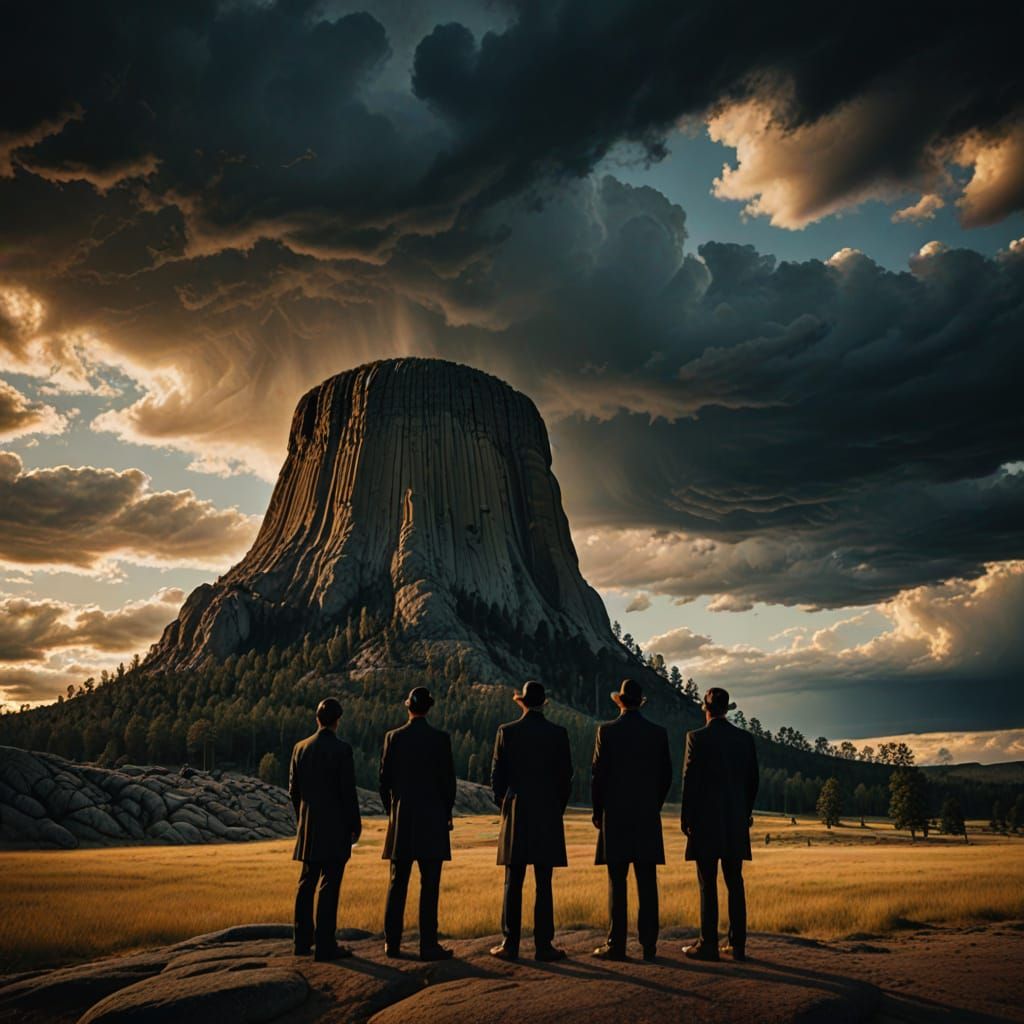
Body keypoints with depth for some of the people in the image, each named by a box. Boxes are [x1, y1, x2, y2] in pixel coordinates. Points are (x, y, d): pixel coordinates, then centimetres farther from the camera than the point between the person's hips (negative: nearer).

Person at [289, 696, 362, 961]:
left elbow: (293, 789, 8)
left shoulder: (301, 747, 4)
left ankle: (303, 941, 22)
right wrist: (356, 824, -4)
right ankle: (325, 945, 1)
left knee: (307, 883, 15)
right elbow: (348, 791, -14)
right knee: (329, 886, -2)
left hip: (309, 828, 6)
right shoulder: (341, 749, -13)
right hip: (335, 827, -6)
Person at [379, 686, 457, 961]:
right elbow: (448, 779, -5)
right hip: (432, 815, -3)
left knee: (397, 882, 11)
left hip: (401, 817, 3)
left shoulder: (394, 737, 0)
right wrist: (447, 812, 9)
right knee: (429, 884, 2)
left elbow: (385, 778, 4)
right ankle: (428, 944, 2)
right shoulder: (440, 738, -7)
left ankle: (392, 943, 15)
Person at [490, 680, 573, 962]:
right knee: (543, 884, 4)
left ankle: (510, 944, 9)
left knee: (513, 883, 6)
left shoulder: (507, 731, -3)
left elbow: (497, 775, 0)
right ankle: (543, 945, 6)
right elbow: (566, 777, 1)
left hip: (516, 815, 0)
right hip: (548, 815, 0)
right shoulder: (558, 734, -2)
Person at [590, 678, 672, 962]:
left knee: (617, 882, 1)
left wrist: (597, 811, 5)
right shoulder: (658, 733, 3)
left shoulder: (607, 731, -6)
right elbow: (666, 776, 7)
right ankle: (649, 944, 7)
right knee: (647, 882, 6)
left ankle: (616, 944, 2)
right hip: (648, 817, 3)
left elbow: (598, 774, -6)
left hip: (615, 815, -2)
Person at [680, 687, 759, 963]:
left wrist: (686, 817, -2)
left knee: (708, 884, 0)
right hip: (736, 821, 4)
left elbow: (690, 780, -10)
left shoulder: (697, 737, -9)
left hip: (705, 819, -4)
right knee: (735, 883, 10)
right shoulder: (745, 738, 4)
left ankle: (708, 945, 2)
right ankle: (737, 945, 13)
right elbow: (753, 780, 9)